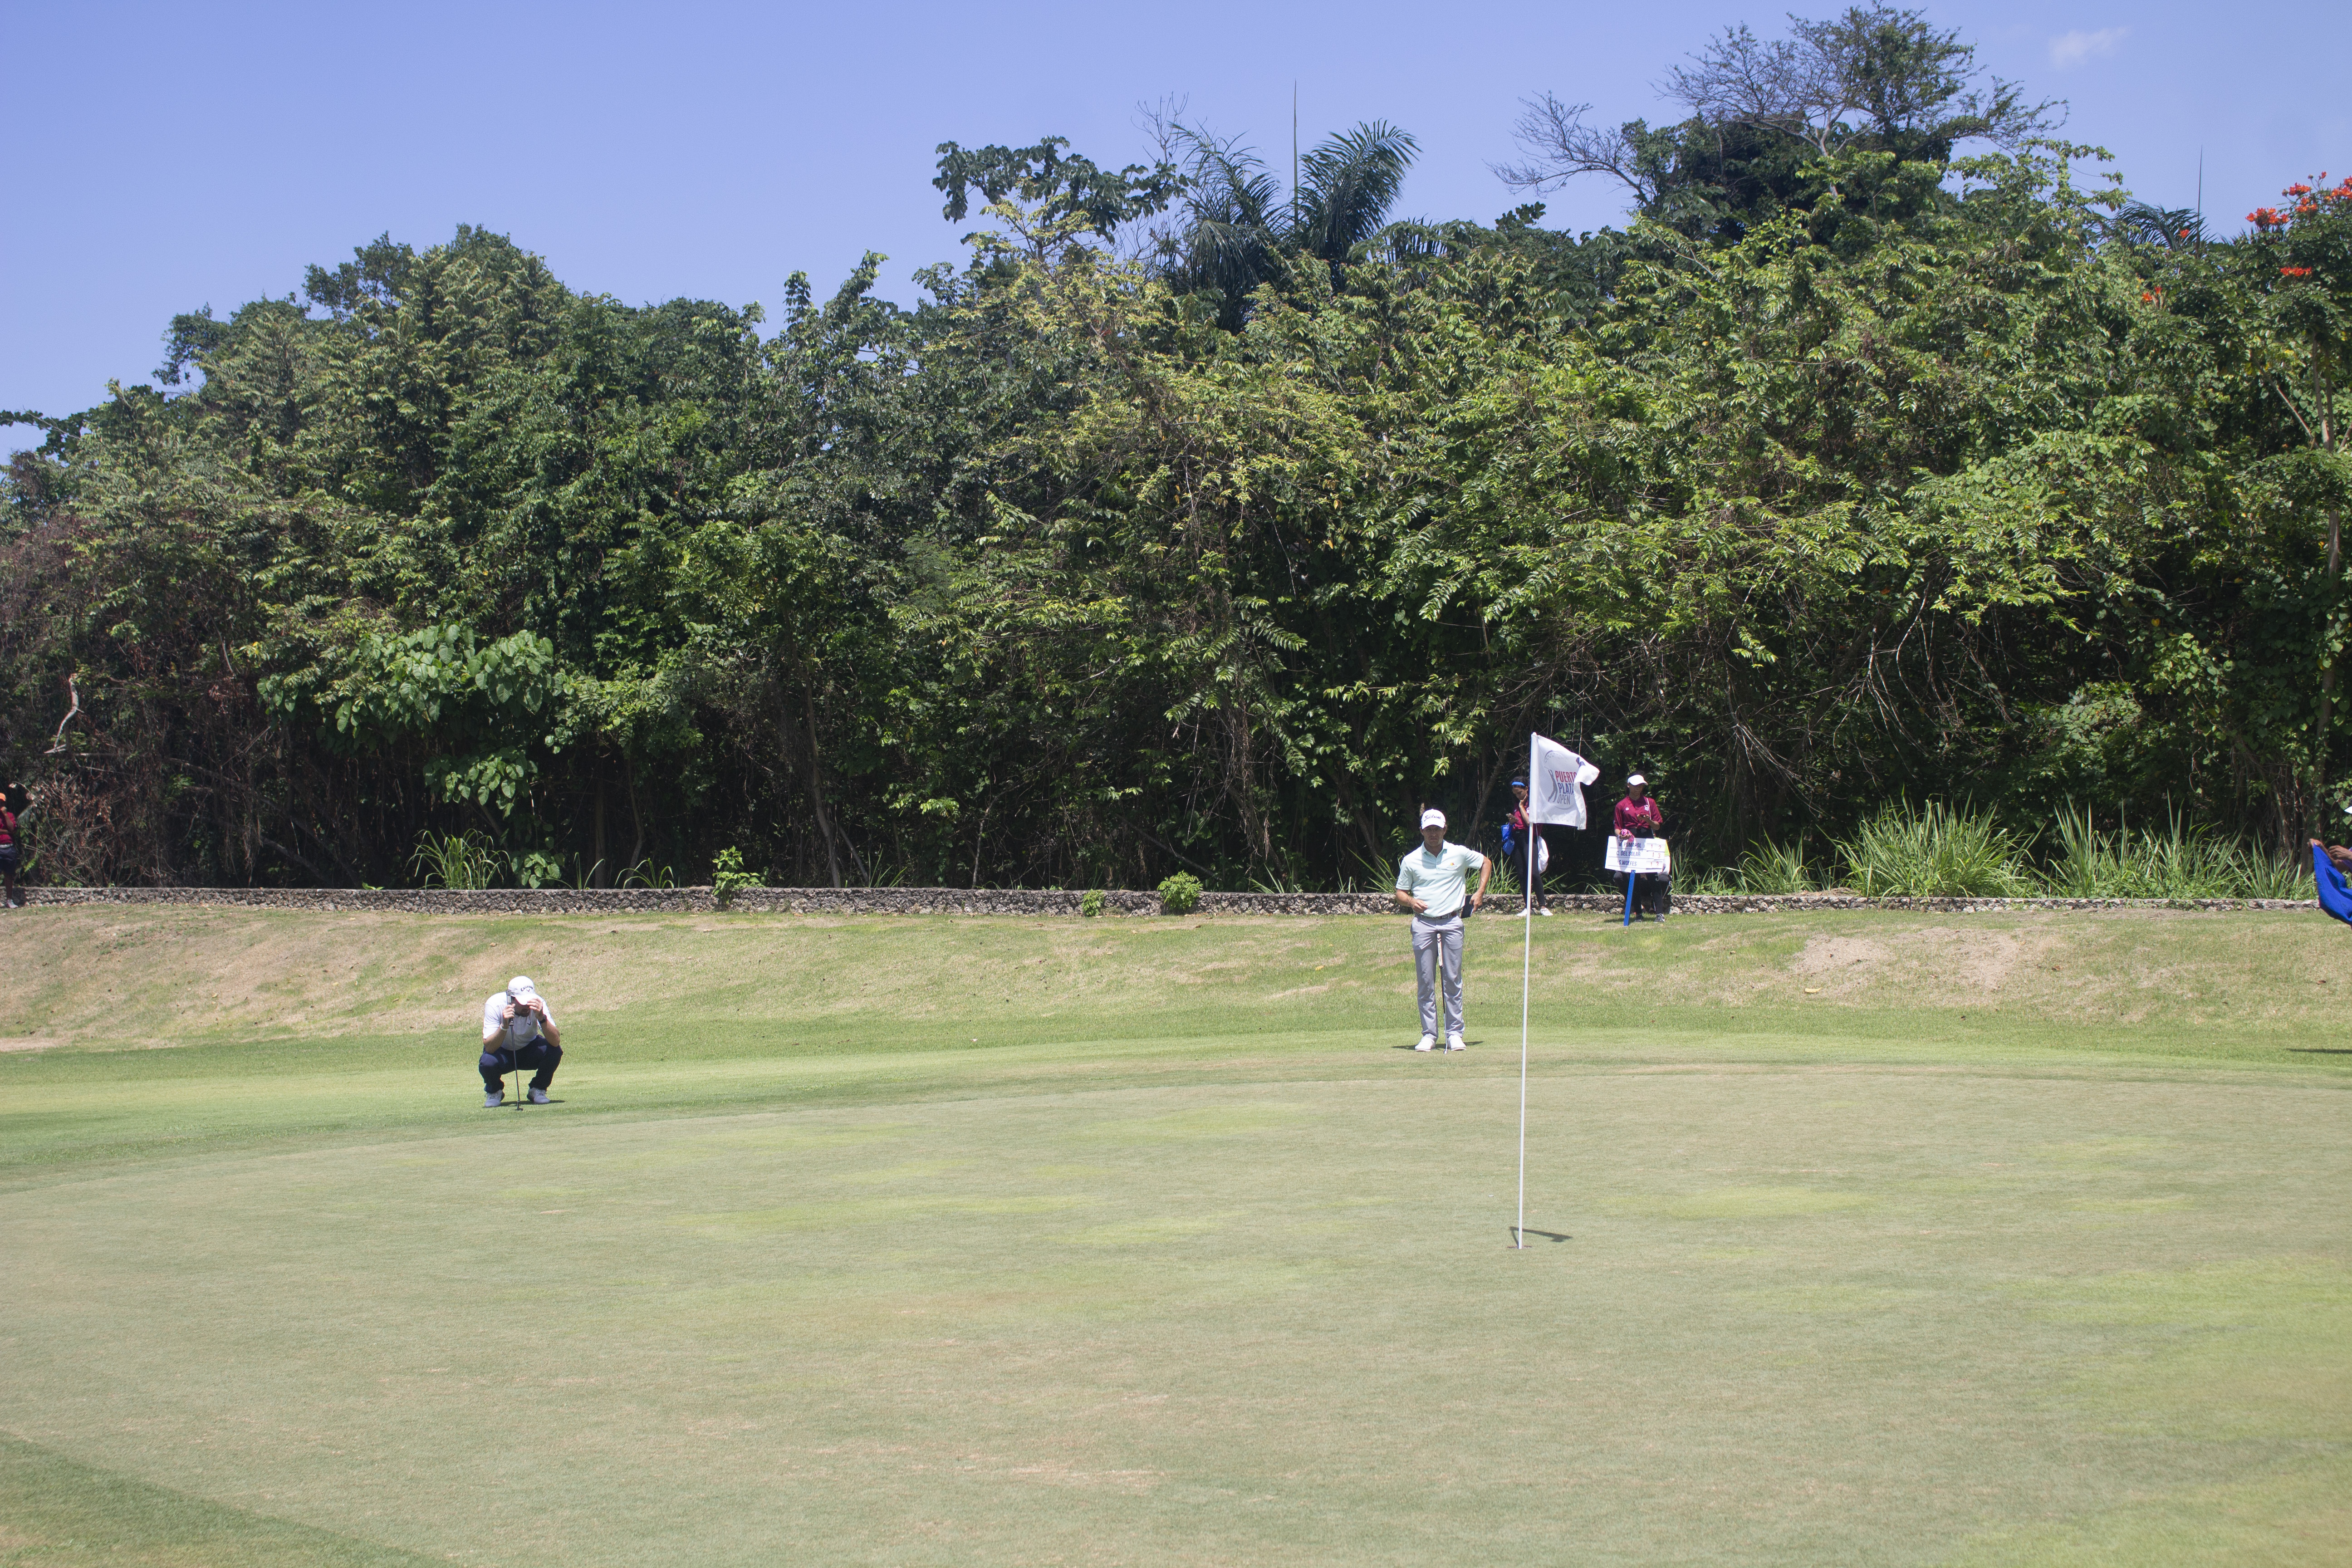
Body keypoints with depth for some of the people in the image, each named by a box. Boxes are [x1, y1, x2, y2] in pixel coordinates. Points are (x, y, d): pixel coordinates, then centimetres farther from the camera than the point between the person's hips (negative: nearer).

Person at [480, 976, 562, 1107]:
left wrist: (541, 1017, -47)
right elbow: (489, 1048, -33)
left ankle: (538, 1090, 0)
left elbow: (556, 1041, -33)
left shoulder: (538, 1004, -25)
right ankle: (494, 1091, 3)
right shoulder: (495, 1005, -27)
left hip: (529, 1049, 1)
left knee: (554, 1051, -28)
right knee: (488, 1062, -34)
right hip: (502, 1053, -1)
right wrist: (504, 1026, -49)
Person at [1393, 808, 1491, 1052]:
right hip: (1423, 924, 0)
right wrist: (1411, 901, -10)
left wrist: (1480, 892, 9)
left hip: (1452, 922, 0)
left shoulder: (1460, 854, 4)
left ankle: (1455, 1033, 5)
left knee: (1453, 979, -1)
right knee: (1426, 981, 0)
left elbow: (1486, 863, 20)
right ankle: (1429, 1035, 4)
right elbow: (1400, 892, 12)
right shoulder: (1410, 861, 4)